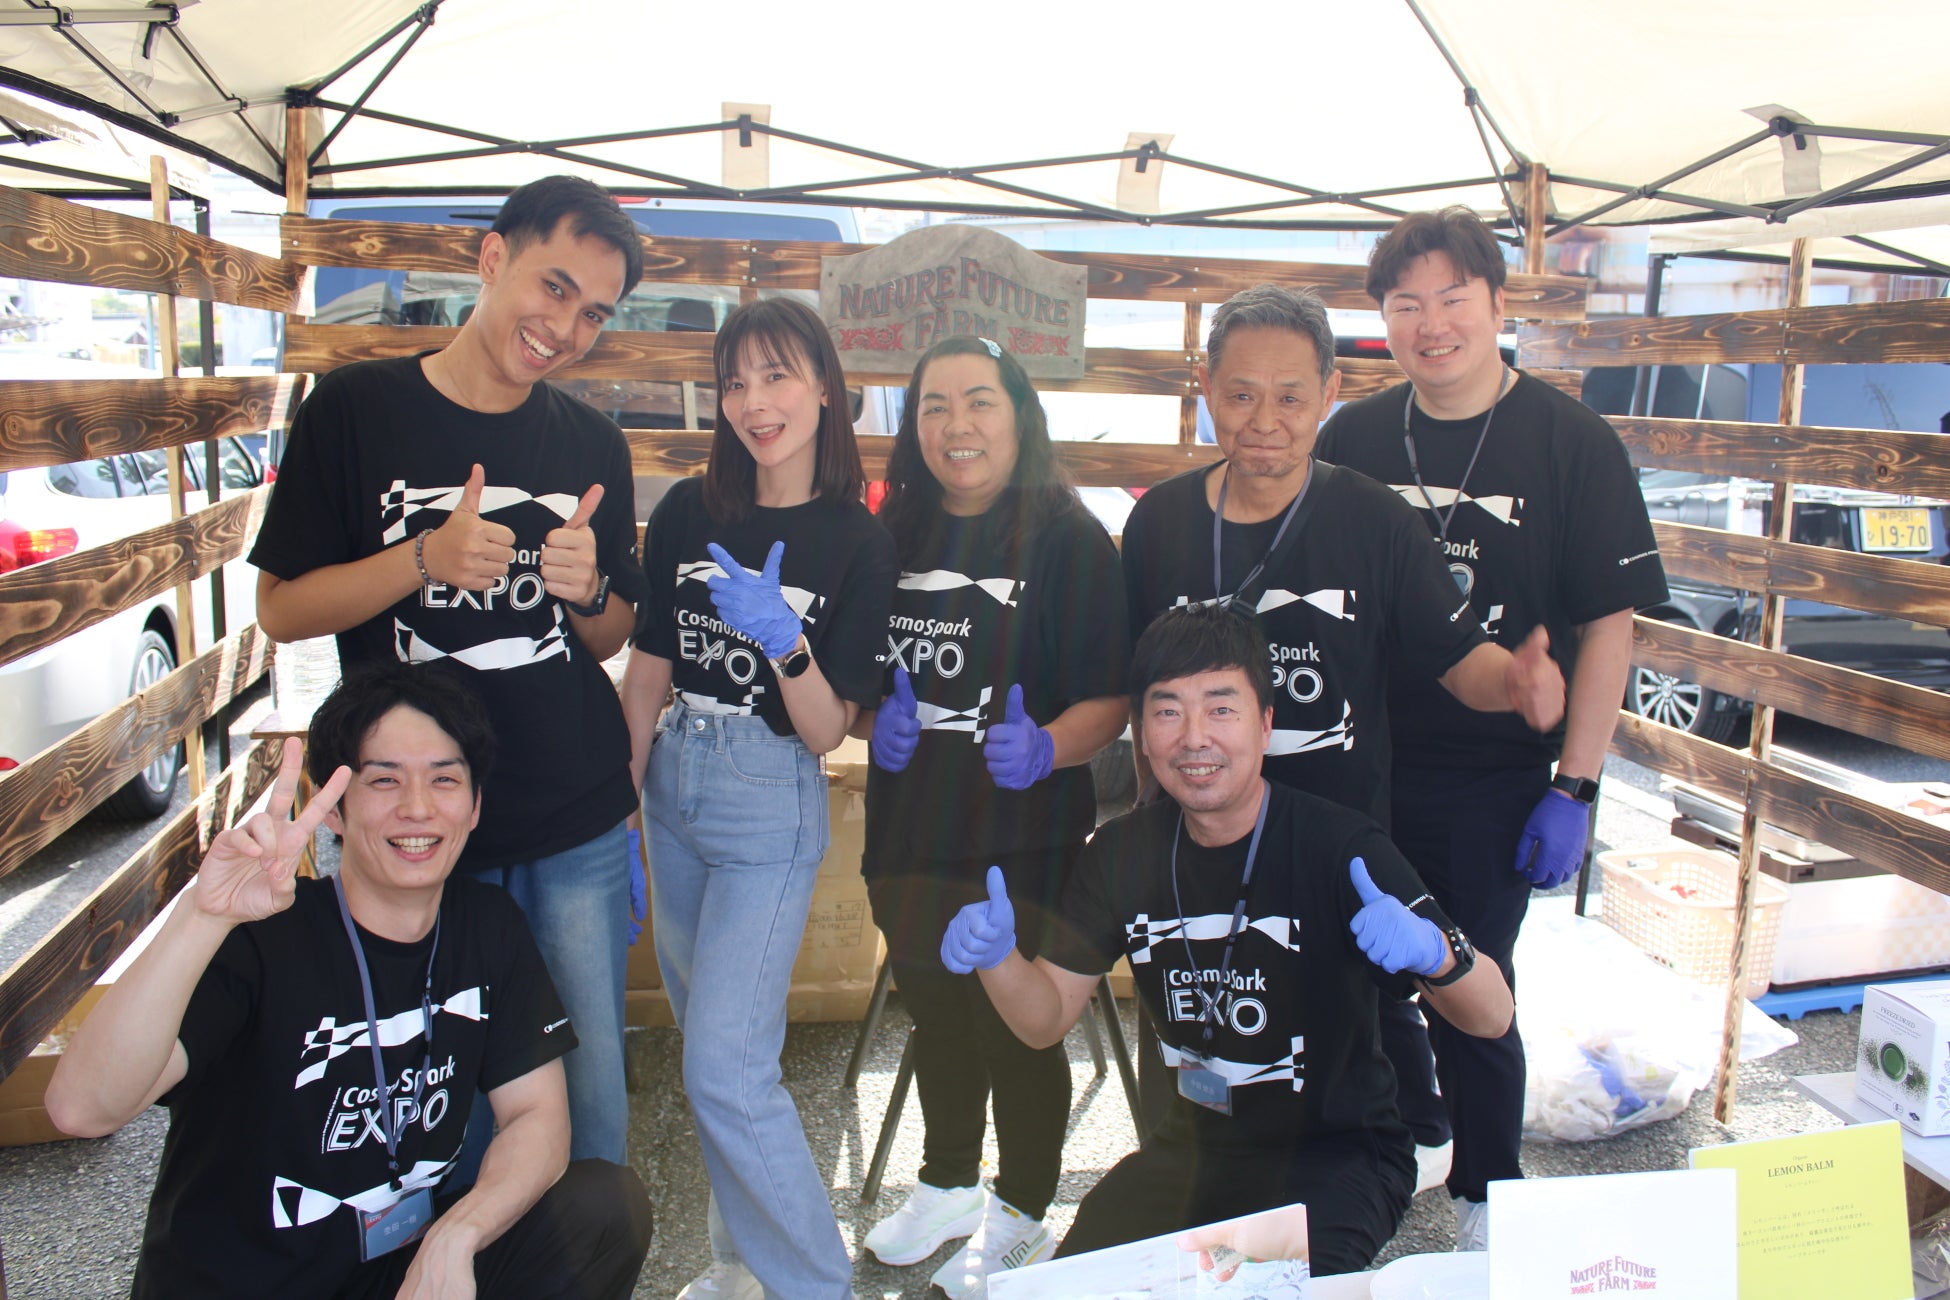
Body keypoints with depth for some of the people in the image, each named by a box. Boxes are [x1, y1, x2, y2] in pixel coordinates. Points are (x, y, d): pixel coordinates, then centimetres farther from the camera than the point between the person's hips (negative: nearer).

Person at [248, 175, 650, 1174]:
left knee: (589, 1086, 9)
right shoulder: (356, 409, -4)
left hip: (577, 832, 2)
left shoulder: (595, 448, 6)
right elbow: (281, 609, -3)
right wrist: (427, 557, -19)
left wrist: (587, 591, -11)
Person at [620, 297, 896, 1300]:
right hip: (671, 790, 5)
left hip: (771, 807, -5)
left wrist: (786, 642, -26)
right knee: (708, 1039, 16)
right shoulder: (688, 512, 0)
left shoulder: (855, 542, -9)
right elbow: (647, 671, 6)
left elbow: (825, 733, -9)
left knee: (725, 1068, -8)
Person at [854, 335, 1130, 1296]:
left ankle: (1021, 1217, 32)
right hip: (907, 827, 5)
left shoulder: (1069, 541, -10)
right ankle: (947, 1186, 44)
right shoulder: (896, 536, 5)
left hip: (1023, 835, -5)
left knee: (1017, 1024, 7)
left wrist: (1044, 748, -30)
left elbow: (1109, 700, -12)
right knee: (933, 1012, 20)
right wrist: (874, 721, -7)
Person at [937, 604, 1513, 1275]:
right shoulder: (1122, 853, -5)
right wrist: (995, 954, -21)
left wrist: (1435, 953, -44)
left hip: (1338, 1151, -4)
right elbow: (1048, 1015, 1)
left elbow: (1493, 1016, -21)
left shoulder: (1339, 846, -19)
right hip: (1197, 1143, 4)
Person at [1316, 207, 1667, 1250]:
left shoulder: (1574, 442, -6)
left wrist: (1573, 789, -11)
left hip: (1493, 783, -3)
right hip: (1351, 769, 3)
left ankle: (1485, 1195, 32)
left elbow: (1607, 625, -6)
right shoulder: (1350, 439, 2)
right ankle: (1406, 1123, 45)